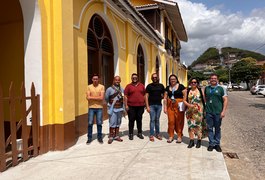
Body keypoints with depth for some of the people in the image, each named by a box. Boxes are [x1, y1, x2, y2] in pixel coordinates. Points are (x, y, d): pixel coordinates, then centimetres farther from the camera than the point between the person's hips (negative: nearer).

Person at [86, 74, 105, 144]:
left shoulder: (102, 87, -1)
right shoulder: (89, 87, 3)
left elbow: (101, 98, -11)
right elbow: (88, 97, -7)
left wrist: (92, 97, -9)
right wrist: (97, 97, -12)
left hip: (99, 107, -1)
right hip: (91, 107, 1)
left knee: (99, 123, 6)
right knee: (90, 123, 3)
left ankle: (99, 137, 20)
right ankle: (89, 138, 16)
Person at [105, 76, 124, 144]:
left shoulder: (122, 89, 8)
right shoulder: (109, 89, -3)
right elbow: (106, 98, 4)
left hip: (120, 109, 4)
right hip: (113, 109, -4)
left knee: (118, 123, 10)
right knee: (112, 123, -5)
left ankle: (116, 136, 20)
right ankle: (111, 137, 5)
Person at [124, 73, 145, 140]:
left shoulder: (141, 85, 10)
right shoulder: (128, 86, 3)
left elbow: (144, 95, 12)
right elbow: (125, 96, -1)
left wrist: (145, 104, 7)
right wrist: (126, 105, -7)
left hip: (140, 106, 2)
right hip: (131, 106, -2)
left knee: (139, 120, 11)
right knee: (131, 120, 3)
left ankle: (139, 133, 22)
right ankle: (131, 134, 13)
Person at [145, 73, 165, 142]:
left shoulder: (161, 86, 9)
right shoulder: (149, 86, 0)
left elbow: (163, 95, 16)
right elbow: (146, 96, -3)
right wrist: (147, 106, -9)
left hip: (159, 105, 3)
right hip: (151, 105, -2)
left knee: (157, 120, 11)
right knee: (152, 120, -1)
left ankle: (157, 133, 21)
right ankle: (151, 135, 7)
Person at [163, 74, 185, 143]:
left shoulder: (181, 86, 0)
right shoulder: (167, 88, 10)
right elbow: (165, 98, 10)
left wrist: (184, 105, -12)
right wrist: (165, 107, 5)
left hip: (179, 106, -3)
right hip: (170, 106, 3)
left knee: (179, 121, 1)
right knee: (171, 121, 1)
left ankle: (179, 136, 15)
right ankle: (171, 136, 15)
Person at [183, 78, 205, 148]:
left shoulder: (200, 90, 5)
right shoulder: (187, 91, 7)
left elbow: (204, 100, 3)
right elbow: (184, 100, 4)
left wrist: (205, 109, -5)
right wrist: (189, 105, -14)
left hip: (199, 111, -1)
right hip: (190, 111, 1)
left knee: (198, 125, 0)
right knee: (190, 125, 4)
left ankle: (199, 140, 16)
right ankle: (191, 141, 14)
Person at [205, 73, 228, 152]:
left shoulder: (220, 88, 1)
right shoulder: (206, 88, 9)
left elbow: (225, 100, -1)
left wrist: (223, 111, -9)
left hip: (218, 112, -2)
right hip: (209, 112, 2)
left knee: (217, 129, 9)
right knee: (210, 128, 6)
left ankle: (217, 144, 21)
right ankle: (211, 143, 16)